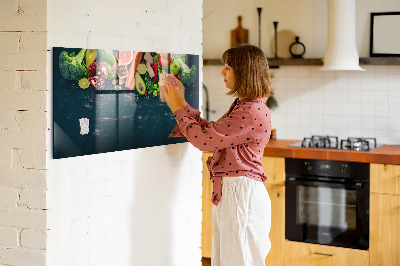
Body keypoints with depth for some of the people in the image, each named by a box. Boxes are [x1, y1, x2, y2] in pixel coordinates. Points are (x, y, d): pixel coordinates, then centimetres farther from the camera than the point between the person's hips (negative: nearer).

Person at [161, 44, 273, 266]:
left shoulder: (253, 112, -19)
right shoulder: (242, 106, 14)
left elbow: (204, 139, -19)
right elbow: (210, 131, 17)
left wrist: (178, 108, -7)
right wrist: (182, 103, 15)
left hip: (241, 194, -10)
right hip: (228, 192, 10)